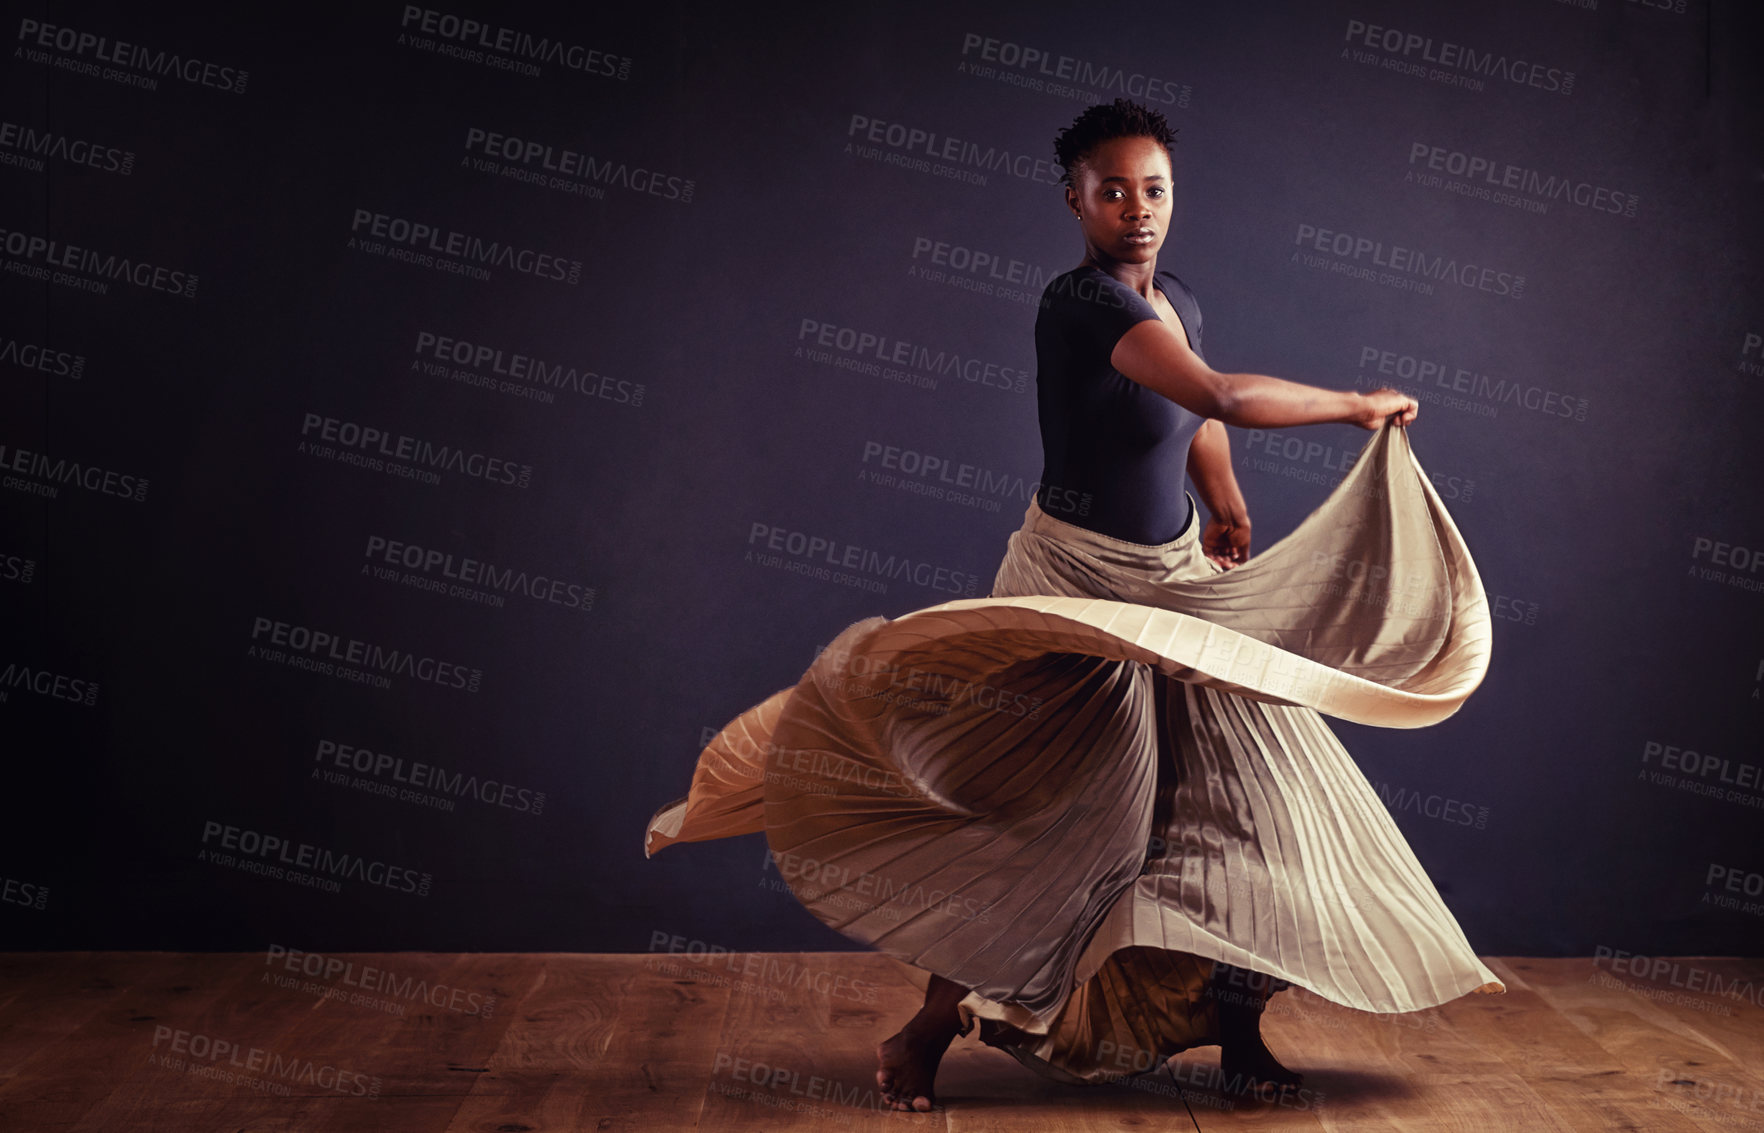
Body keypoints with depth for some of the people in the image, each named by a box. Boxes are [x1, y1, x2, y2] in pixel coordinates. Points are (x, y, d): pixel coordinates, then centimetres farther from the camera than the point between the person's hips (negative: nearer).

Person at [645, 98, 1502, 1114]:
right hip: (1076, 588, -8)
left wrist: (1229, 508, 13)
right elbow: (1221, 396, -34)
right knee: (1043, 811, -5)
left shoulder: (1178, 303, 6)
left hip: (1176, 582, 8)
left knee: (1240, 792, 7)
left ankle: (1239, 1030, 23)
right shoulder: (1081, 303, -21)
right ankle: (935, 1027, 14)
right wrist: (1361, 404, -22)